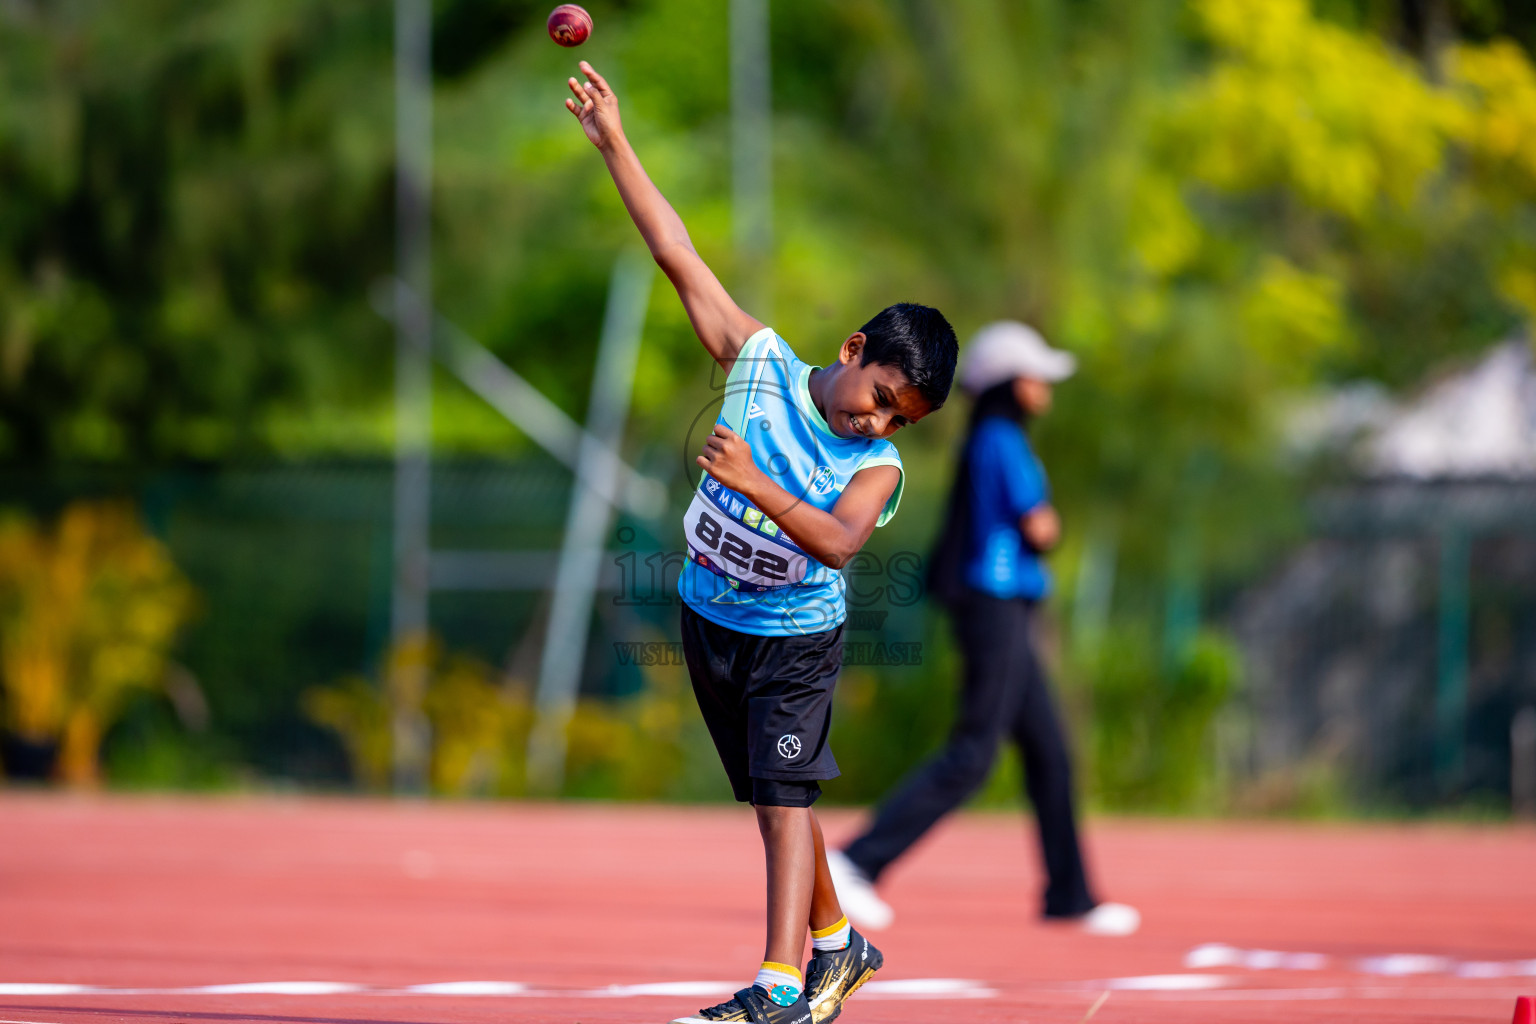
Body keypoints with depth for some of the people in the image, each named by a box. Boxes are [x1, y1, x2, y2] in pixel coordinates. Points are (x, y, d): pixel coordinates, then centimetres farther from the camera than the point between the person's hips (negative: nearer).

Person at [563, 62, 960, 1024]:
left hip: (796, 637, -4)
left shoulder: (878, 467, -17)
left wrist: (756, 484, -48)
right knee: (776, 799, 14)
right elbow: (682, 258, -11)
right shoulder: (762, 364, -9)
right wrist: (615, 147, -14)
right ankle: (836, 943, 31)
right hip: (712, 618, 4)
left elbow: (839, 542, -36)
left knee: (785, 798, -14)